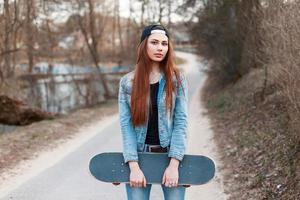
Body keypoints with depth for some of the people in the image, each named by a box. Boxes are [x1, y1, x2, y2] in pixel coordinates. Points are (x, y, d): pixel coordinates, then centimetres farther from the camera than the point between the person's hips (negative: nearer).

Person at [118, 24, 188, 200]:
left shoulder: (177, 79, -1)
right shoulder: (127, 82, 1)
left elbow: (181, 121, -6)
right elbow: (126, 124, -4)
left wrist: (174, 164, -14)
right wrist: (134, 166, -14)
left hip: (170, 155, -1)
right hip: (139, 156, 1)